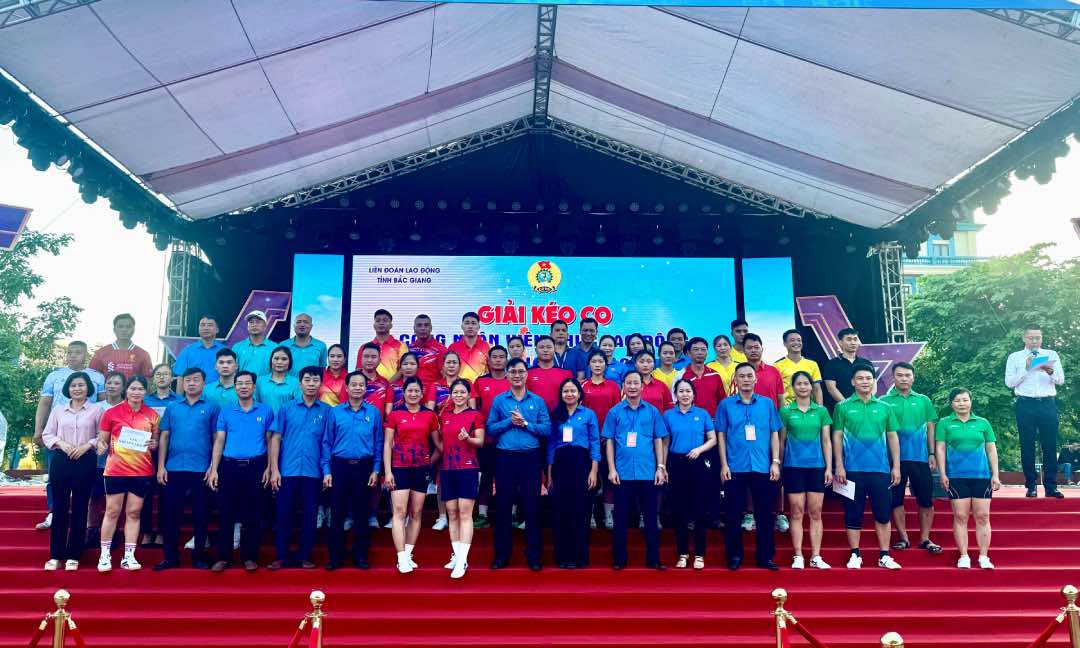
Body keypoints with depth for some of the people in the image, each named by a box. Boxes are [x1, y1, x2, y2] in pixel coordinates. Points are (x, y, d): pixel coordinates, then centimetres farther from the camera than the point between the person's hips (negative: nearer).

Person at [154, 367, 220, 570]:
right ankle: (170, 556, 15)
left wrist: (213, 467, -6)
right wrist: (161, 467, 1)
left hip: (201, 470, -2)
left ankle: (199, 556, 15)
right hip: (174, 469, 2)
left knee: (201, 515, 5)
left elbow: (217, 439, 1)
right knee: (170, 513, 5)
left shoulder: (212, 408, 3)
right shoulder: (172, 408, 10)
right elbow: (164, 438, 9)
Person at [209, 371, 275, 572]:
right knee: (226, 513, 3)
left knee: (251, 514, 4)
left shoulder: (266, 411, 5)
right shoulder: (226, 411, 8)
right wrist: (214, 469, -2)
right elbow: (219, 441, 6)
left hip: (255, 467, -1)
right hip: (230, 467, 1)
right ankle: (223, 557, 13)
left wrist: (269, 468, -1)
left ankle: (249, 557, 14)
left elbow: (270, 441, 6)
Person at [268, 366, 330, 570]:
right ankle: (282, 556, 16)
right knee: (284, 514, 4)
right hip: (288, 470, 0)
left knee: (309, 515, 6)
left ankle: (305, 556, 18)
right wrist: (274, 470, -4)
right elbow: (275, 439, 2)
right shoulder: (286, 408, 4)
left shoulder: (326, 411, 3)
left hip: (313, 472, 0)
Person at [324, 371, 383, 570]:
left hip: (364, 468, 0)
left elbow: (378, 443, 4)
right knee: (337, 513, 4)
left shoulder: (374, 412, 2)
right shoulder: (335, 412, 3)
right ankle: (336, 556, 14)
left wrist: (376, 470, -3)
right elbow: (327, 443, 3)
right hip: (340, 467, 0)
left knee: (362, 514, 7)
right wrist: (326, 471, -3)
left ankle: (361, 555, 17)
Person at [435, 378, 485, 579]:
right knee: (452, 513, 6)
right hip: (447, 468, 5)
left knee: (465, 512, -8)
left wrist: (467, 438, -22)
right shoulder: (444, 415, 12)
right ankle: (456, 555, 14)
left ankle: (462, 560, -11)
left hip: (468, 468, -4)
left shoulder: (475, 415, 1)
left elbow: (480, 442, -5)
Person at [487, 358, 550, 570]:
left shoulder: (538, 401, 6)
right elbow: (490, 428, 1)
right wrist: (509, 422, -12)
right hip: (505, 457, 0)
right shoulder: (499, 400, 7)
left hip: (530, 457, 0)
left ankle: (533, 554, 13)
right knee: (503, 505, 5)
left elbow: (547, 429, -2)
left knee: (532, 505, 3)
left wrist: (525, 423, -12)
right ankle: (502, 554, 15)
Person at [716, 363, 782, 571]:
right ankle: (734, 556, 16)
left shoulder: (767, 403, 6)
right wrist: (724, 464, -3)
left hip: (763, 467, 1)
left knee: (765, 514, 6)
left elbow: (774, 434, 8)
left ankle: (765, 556, 17)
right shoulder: (725, 404, 3)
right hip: (735, 468, -1)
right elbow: (721, 435, 4)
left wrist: (775, 462, 0)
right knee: (733, 514, 5)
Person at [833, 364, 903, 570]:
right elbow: (837, 437, 1)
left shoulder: (884, 408, 9)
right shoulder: (843, 407, 2)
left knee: (883, 514, 4)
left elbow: (893, 437, 11)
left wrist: (896, 466, 6)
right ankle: (855, 555, 14)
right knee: (853, 514, 4)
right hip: (853, 469, -2)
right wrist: (839, 466, -5)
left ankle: (884, 556, 14)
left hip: (880, 469, 2)